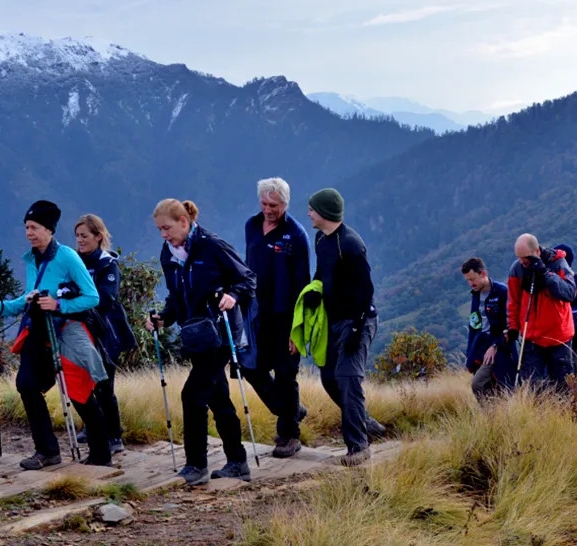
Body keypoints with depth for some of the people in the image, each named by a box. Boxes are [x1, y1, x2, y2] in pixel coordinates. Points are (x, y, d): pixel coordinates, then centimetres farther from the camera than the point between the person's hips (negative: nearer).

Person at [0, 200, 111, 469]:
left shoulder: (67, 256, -14)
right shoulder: (30, 259, 6)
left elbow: (92, 297, -15)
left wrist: (59, 305, -26)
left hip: (65, 333, -6)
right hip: (37, 332, 6)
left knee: (79, 392, -1)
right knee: (26, 383, -6)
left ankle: (100, 454, 13)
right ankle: (47, 451, 5)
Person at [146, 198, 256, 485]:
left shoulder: (211, 245, -13)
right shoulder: (168, 255, 7)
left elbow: (248, 277, -7)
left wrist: (234, 295, -25)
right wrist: (164, 317, 1)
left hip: (220, 332, -7)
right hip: (194, 336, 7)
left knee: (193, 394, -13)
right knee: (217, 397, 12)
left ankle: (196, 466, -6)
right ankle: (237, 463, 20)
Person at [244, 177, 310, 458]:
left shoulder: (296, 234, -12)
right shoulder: (252, 226, 6)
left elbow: (302, 281, -12)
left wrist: (298, 321, -14)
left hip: (285, 316, -6)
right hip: (259, 313, 6)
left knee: (285, 374, 0)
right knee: (252, 368, 7)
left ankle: (289, 435, 12)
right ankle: (291, 411, 29)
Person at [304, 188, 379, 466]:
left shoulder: (350, 243, -19)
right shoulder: (321, 239, 8)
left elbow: (366, 289, -21)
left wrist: (356, 328, -23)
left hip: (355, 320, -9)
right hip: (333, 320, 9)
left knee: (348, 379, -15)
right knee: (330, 377, 11)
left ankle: (358, 446, -12)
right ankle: (361, 423, 28)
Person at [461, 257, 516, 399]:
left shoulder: (502, 292, -10)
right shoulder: (475, 295, 13)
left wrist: (495, 346, -17)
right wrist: (469, 355, 14)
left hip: (499, 347, -7)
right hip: (480, 346, 7)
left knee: (477, 384, -21)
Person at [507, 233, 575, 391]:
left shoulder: (558, 263, -10)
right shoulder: (517, 268, -3)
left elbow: (570, 293, -22)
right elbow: (513, 301, 9)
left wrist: (546, 273, -27)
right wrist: (513, 326, 3)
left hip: (558, 336, -1)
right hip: (531, 338, 1)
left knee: (562, 385, 6)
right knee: (531, 384, -5)